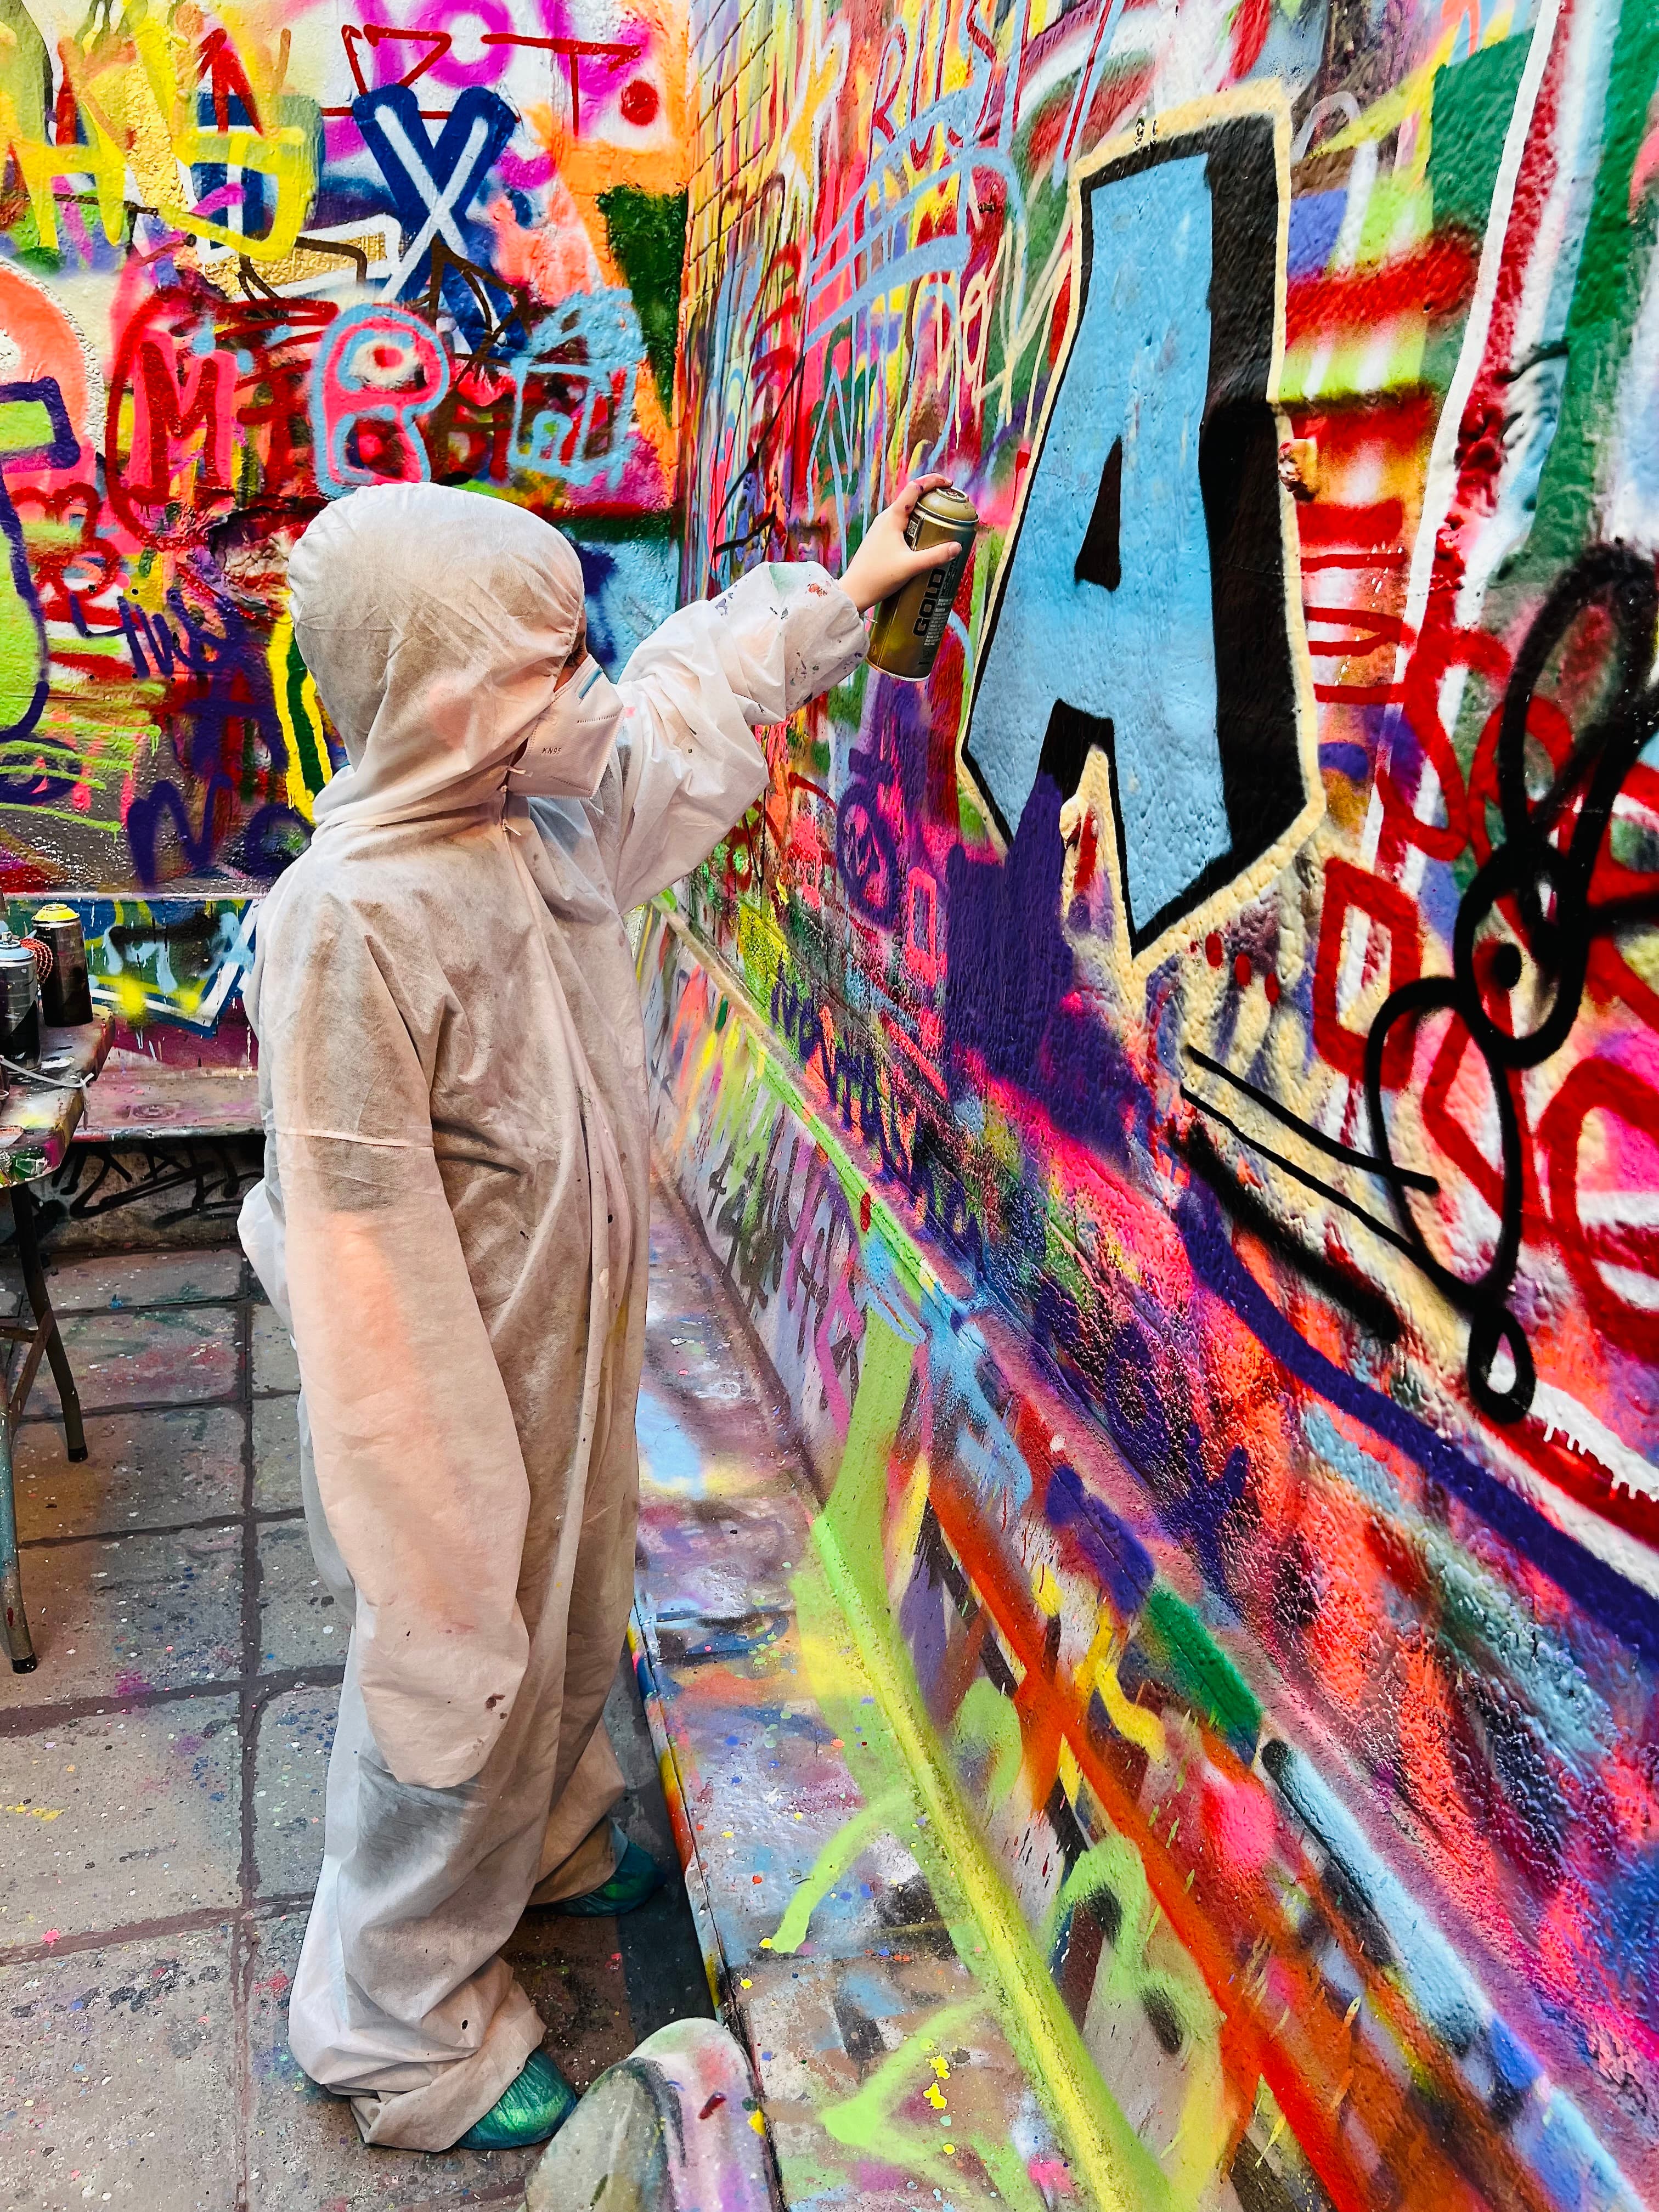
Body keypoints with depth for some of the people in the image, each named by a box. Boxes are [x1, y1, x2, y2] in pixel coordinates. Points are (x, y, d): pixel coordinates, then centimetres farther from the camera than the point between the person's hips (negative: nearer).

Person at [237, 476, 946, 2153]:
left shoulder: (540, 815, -5)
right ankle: (406, 2039, 40)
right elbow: (360, 1247, -26)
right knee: (456, 1670, 13)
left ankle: (544, 1842, 59)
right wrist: (439, 1479, -20)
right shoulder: (351, 916, -30)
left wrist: (847, 585, 22)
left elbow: (691, 690, 15)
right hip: (462, 1382, -8)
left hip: (574, 1340, 8)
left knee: (565, 1622, 28)